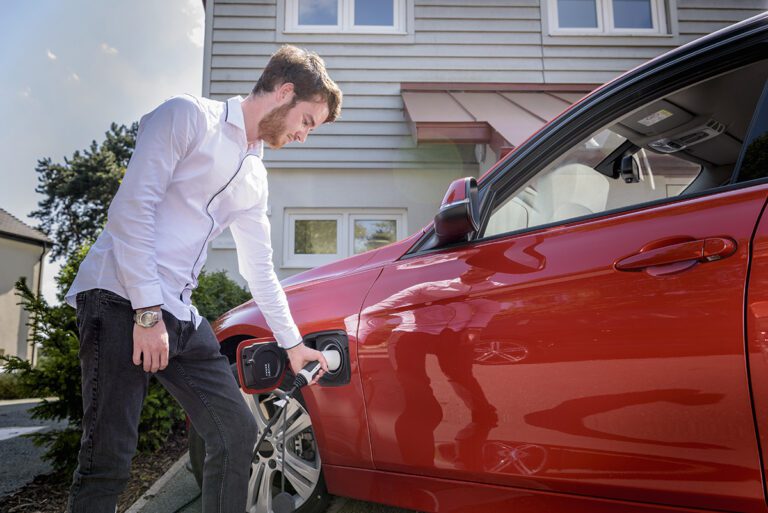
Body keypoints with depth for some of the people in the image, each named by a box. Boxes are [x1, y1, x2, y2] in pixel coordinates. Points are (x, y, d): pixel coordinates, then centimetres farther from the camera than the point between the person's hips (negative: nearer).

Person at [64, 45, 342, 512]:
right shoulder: (189, 117, -3)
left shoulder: (255, 179, 18)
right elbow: (131, 209, -13)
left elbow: (260, 271, 23)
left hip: (180, 316, 8)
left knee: (239, 432, 7)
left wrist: (293, 343, 26)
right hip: (120, 299, -7)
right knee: (109, 458, -7)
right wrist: (148, 312, -18)